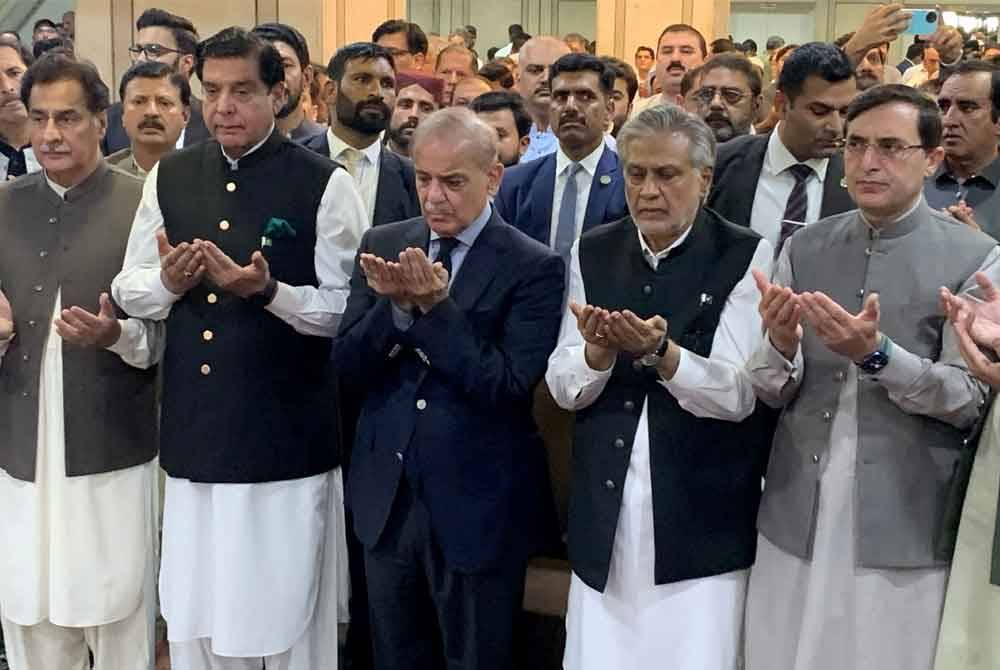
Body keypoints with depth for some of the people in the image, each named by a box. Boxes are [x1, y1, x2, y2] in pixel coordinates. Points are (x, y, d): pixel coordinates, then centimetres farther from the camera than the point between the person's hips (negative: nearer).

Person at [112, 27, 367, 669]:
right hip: (193, 433, 4)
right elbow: (128, 290, 11)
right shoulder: (169, 176, 8)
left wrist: (270, 291, -23)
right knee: (194, 617, 14)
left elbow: (351, 308, -9)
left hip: (286, 437, -4)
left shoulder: (324, 184, -7)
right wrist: (168, 284, -10)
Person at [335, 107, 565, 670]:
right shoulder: (383, 246, 3)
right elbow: (348, 365, -2)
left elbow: (510, 388, -18)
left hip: (477, 507, -4)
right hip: (387, 497, 4)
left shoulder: (533, 268, -10)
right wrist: (398, 306, -19)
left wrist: (437, 307, -25)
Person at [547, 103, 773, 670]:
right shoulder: (594, 253, 7)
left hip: (701, 522, -3)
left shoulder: (744, 256, -5)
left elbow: (739, 395, -12)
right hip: (604, 515, 4)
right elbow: (564, 388, 4)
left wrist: (660, 352, -28)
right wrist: (597, 350, -17)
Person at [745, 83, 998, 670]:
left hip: (905, 529, -3)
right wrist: (782, 345, -18)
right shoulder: (804, 249, 6)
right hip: (795, 519, 3)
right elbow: (770, 393, 4)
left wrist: (876, 353, -23)